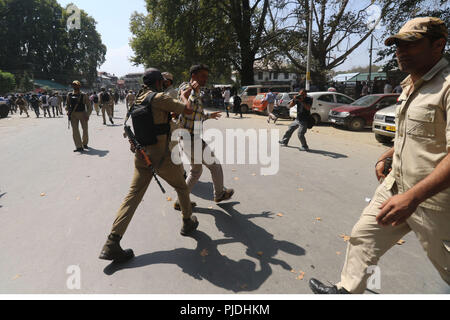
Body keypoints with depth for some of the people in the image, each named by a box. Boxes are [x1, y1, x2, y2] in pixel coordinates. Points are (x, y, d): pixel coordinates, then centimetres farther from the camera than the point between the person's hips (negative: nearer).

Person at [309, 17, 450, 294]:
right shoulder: (410, 86, 10)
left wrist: (412, 197, -37)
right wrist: (386, 157, 17)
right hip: (397, 186, 8)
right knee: (363, 235, 11)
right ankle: (347, 291, 27)